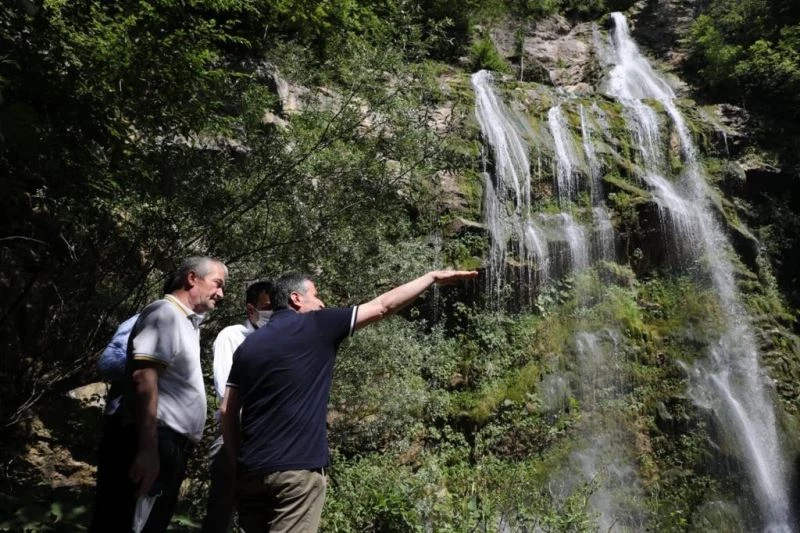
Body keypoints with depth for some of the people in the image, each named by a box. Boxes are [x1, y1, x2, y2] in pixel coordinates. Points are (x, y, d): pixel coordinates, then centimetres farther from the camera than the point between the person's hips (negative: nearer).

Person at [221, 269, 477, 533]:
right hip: (297, 469, -6)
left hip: (253, 470, 7)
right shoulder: (316, 326, -6)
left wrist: (239, 462, 17)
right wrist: (433, 276, 7)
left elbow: (228, 412, 9)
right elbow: (383, 306, -2)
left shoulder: (248, 345, 9)